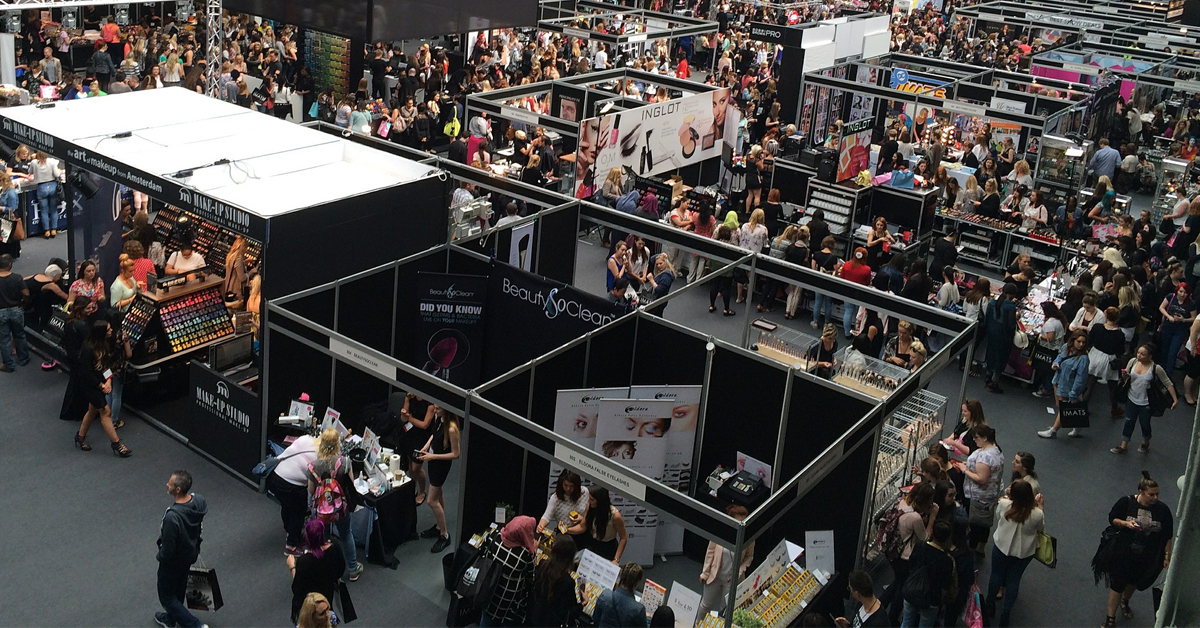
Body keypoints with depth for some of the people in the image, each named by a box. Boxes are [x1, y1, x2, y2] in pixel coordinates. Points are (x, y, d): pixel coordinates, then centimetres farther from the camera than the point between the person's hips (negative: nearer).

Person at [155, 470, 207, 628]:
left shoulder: (172, 516, -41)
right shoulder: (199, 500, -20)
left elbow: (168, 548, -29)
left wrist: (160, 557, -6)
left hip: (173, 560, -7)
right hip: (190, 554, 7)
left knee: (166, 596, 17)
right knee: (179, 589, 30)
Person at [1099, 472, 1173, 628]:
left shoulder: (1163, 510, -15)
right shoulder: (1126, 502, -18)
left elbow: (1168, 536, -5)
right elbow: (1112, 518, -5)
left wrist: (1167, 556, -3)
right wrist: (1126, 523, -24)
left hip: (1147, 557, 2)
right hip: (1123, 553, -2)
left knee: (1133, 581, 25)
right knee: (1117, 584, 6)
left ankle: (1125, 602, 56)